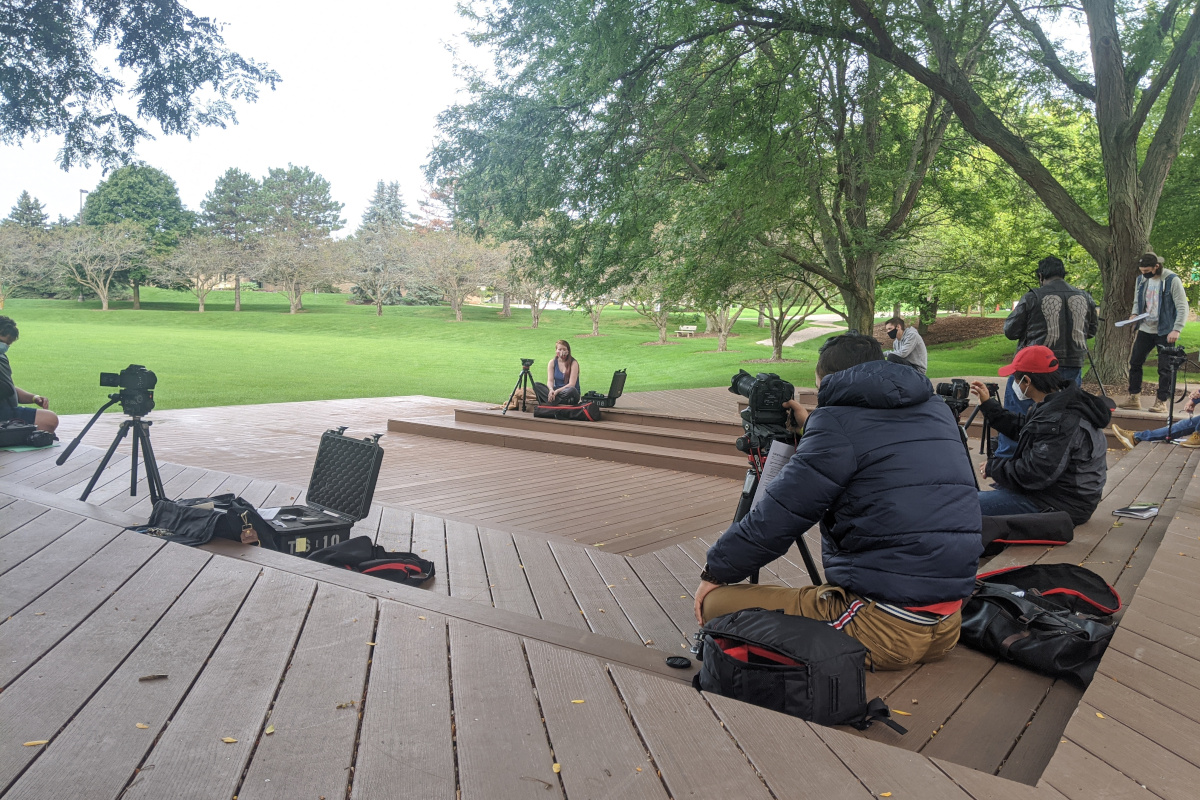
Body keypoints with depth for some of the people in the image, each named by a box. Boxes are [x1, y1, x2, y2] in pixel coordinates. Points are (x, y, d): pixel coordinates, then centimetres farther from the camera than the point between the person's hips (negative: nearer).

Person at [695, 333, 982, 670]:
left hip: (882, 626, -9)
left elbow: (774, 519, -10)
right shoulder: (936, 409, 11)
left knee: (716, 603, -6)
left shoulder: (838, 419, -11)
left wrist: (715, 572, 4)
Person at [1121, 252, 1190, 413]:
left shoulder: (1172, 280, -12)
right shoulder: (1141, 279, 6)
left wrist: (1176, 329, -21)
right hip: (1145, 330, 6)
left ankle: (1162, 401, 6)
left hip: (1165, 332, -6)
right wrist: (1134, 314, -3)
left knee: (1165, 368, -1)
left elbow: (1182, 307, -13)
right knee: (1135, 362, 5)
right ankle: (1134, 398, 14)